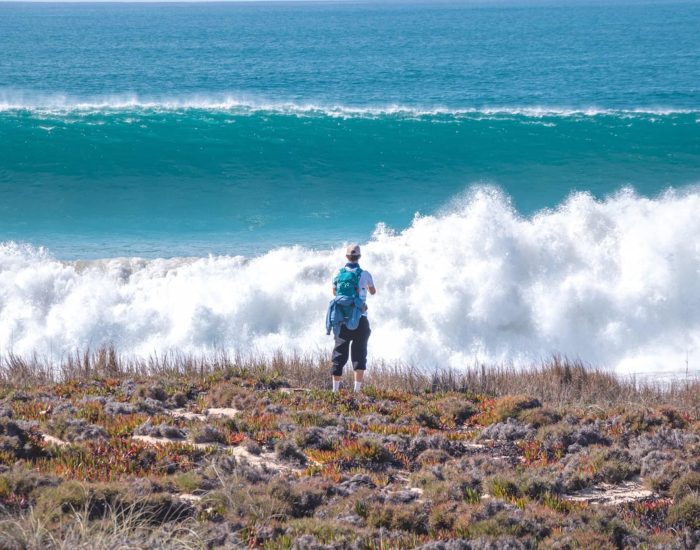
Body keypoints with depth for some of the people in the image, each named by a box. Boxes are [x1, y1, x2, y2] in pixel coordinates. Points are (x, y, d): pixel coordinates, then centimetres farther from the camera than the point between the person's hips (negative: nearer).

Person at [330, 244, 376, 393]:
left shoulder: (339, 274, 1)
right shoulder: (365, 274, -5)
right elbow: (373, 292, 14)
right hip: (360, 319, -2)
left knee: (339, 354, 9)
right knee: (359, 354, 2)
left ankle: (335, 388, 10)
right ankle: (357, 388, -6)